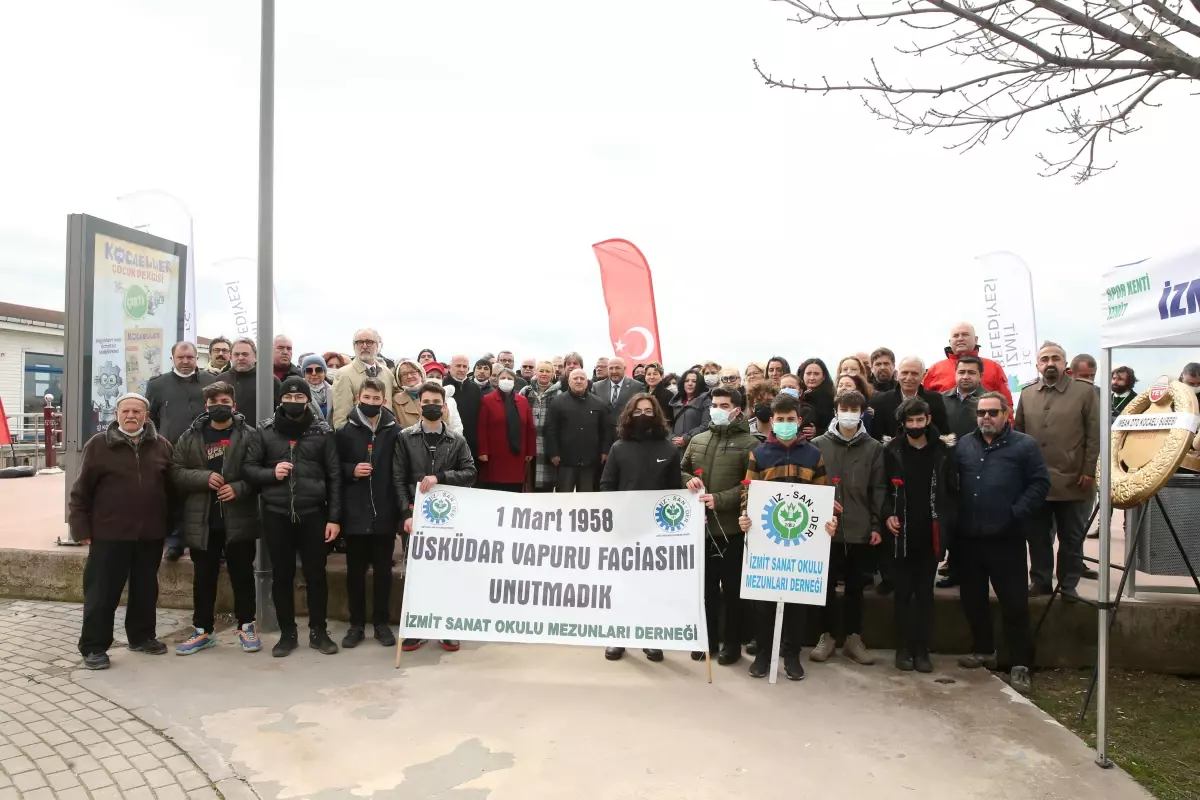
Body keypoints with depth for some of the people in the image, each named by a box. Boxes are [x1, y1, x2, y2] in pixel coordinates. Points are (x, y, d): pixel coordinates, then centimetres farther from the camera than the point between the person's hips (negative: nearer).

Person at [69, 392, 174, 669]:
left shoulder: (161, 446, 5)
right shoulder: (98, 445, -3)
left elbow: (172, 487, 10)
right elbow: (80, 491, -1)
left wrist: (170, 524, 8)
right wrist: (81, 528, -5)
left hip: (151, 534, 3)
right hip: (109, 534, -3)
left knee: (145, 590, 14)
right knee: (102, 593, 2)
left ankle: (142, 636, 29)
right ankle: (94, 647, 13)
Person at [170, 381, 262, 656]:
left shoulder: (249, 435, -1)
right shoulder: (191, 436, 7)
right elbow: (176, 471, 2)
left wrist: (239, 488, -18)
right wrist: (205, 477, -14)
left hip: (239, 519, -2)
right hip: (202, 520, 2)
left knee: (242, 575, 8)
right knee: (203, 578, 12)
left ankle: (246, 626, 22)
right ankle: (203, 631, 24)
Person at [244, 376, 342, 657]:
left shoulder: (323, 431, 0)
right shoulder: (265, 430, 4)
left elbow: (334, 476, 0)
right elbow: (249, 467, 6)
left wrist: (334, 517, -5)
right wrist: (271, 473, -15)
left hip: (313, 513, -1)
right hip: (276, 514, 1)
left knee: (316, 574, 7)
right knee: (282, 575, 10)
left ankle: (318, 631, 22)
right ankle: (287, 633, 24)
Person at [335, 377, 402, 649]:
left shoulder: (395, 431, 0)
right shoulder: (344, 431, 3)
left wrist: (402, 509, -5)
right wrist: (351, 471, -13)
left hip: (384, 513, -1)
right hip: (355, 513, 1)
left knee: (383, 570, 9)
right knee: (355, 571, 9)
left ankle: (381, 623, 21)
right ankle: (356, 624, 21)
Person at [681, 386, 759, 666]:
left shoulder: (748, 443, -5)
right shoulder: (697, 440, 11)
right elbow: (681, 470, 19)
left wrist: (720, 499, -20)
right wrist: (688, 481, -4)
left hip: (731, 527, -4)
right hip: (701, 525, 5)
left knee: (732, 587, 8)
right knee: (706, 585, 14)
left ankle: (732, 643, 21)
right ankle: (708, 639, 27)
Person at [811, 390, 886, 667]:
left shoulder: (874, 448, 4)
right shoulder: (818, 444, 2)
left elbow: (878, 490, 3)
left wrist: (877, 525, -1)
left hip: (860, 529, 1)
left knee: (855, 586, 10)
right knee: (827, 584, 6)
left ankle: (853, 638, 22)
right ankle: (828, 636, 19)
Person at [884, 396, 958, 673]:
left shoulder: (944, 452, 3)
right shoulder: (892, 451, 1)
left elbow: (952, 491, 4)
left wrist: (946, 523, -5)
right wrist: (888, 514, -11)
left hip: (930, 533, 1)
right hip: (901, 532, -1)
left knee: (925, 592, 7)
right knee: (902, 592, 5)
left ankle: (922, 649, 15)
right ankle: (904, 647, 14)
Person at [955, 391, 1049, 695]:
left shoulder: (1024, 445, -1)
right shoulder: (963, 445, 11)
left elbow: (1040, 483, -5)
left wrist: (1016, 514, -14)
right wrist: (954, 516, -1)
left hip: (1006, 537, -4)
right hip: (968, 536, 5)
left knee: (1014, 602, 0)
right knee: (972, 598, 13)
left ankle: (1021, 664, 10)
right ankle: (983, 650, 30)